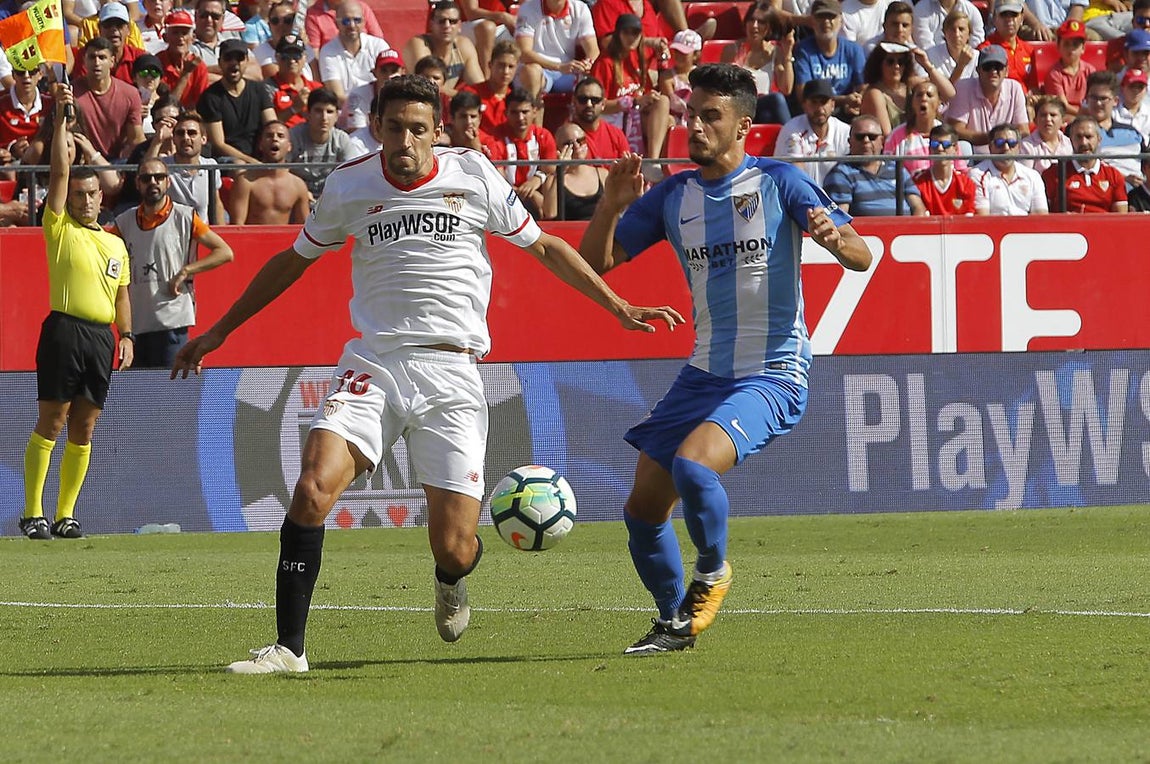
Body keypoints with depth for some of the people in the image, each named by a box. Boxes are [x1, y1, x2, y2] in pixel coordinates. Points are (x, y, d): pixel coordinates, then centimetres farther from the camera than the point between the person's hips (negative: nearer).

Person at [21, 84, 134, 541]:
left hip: (101, 337, 5)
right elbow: (60, 171, -3)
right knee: (52, 421, -7)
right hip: (65, 330, -5)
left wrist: (126, 336, 9)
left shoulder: (115, 244, 18)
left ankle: (65, 515, 9)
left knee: (83, 429, 5)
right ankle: (32, 513, -7)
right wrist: (62, 117, -8)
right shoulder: (59, 228, 4)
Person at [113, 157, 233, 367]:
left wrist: (185, 271, -11)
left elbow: (225, 253, 0)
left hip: (172, 323, -4)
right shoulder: (124, 222, 11)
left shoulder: (185, 218, 1)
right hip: (135, 325, 5)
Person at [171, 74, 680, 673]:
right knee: (313, 488, -24)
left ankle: (451, 581, 34)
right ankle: (288, 647, -17)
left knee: (453, 549, -6)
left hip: (451, 374, -1)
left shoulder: (473, 174, 2)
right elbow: (293, 261, 20)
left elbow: (543, 246, 14)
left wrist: (619, 307, 11)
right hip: (372, 362, 1)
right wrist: (219, 331, 22)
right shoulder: (349, 185, 4)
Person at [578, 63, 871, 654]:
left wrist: (836, 238, -34)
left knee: (692, 465, -29)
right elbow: (595, 262, 8)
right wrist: (611, 207, -11)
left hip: (772, 376, -6)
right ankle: (674, 623, 25)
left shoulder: (777, 183, -7)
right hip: (704, 375, 6)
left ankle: (712, 573, -1)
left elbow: (861, 258, -10)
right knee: (643, 509, 3)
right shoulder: (673, 196, 7)